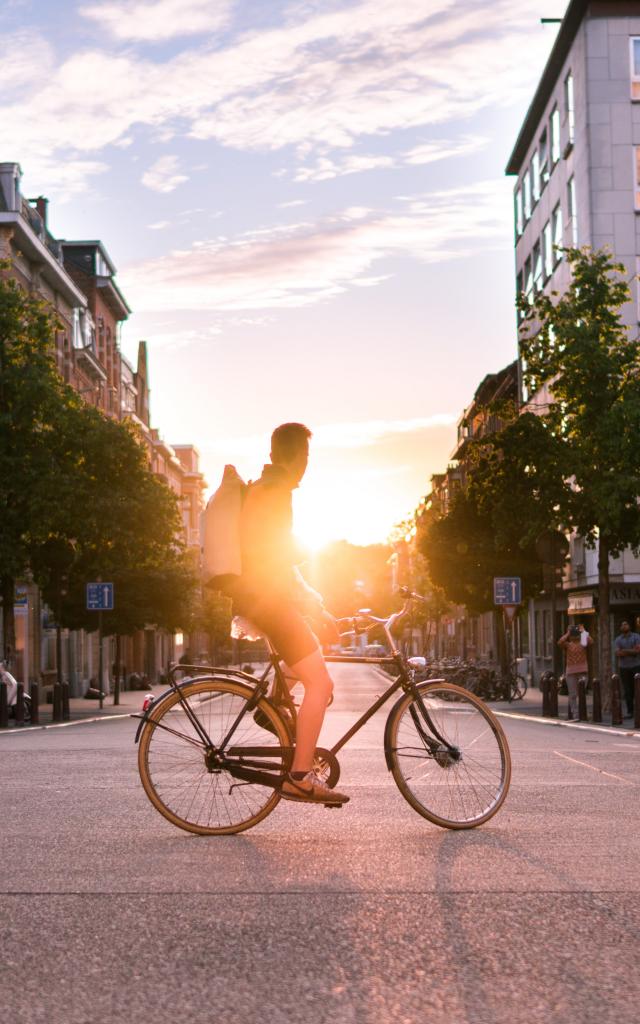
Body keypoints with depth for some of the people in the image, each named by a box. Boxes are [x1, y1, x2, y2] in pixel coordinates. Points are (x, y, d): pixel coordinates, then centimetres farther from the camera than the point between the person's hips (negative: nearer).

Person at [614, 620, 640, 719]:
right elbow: (618, 653, -3)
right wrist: (632, 651, -9)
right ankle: (630, 711, 4)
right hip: (624, 667, 2)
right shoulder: (618, 639, 9)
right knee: (627, 690, 1)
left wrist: (625, 651, -9)